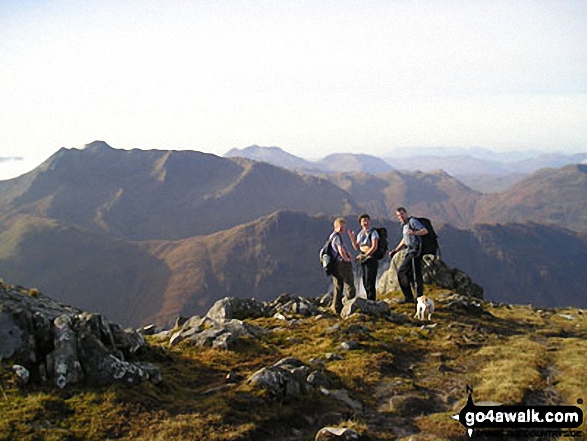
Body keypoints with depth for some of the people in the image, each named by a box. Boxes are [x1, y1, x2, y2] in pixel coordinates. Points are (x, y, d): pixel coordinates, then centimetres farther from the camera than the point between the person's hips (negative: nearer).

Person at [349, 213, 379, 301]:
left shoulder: (373, 232, -8)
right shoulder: (360, 234, 13)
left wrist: (365, 255, -25)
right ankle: (369, 301, 20)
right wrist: (352, 237, 1)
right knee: (365, 283, 10)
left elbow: (374, 247, -17)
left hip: (371, 259, -7)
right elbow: (357, 248, 13)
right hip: (363, 260, 7)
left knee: (370, 283, -8)